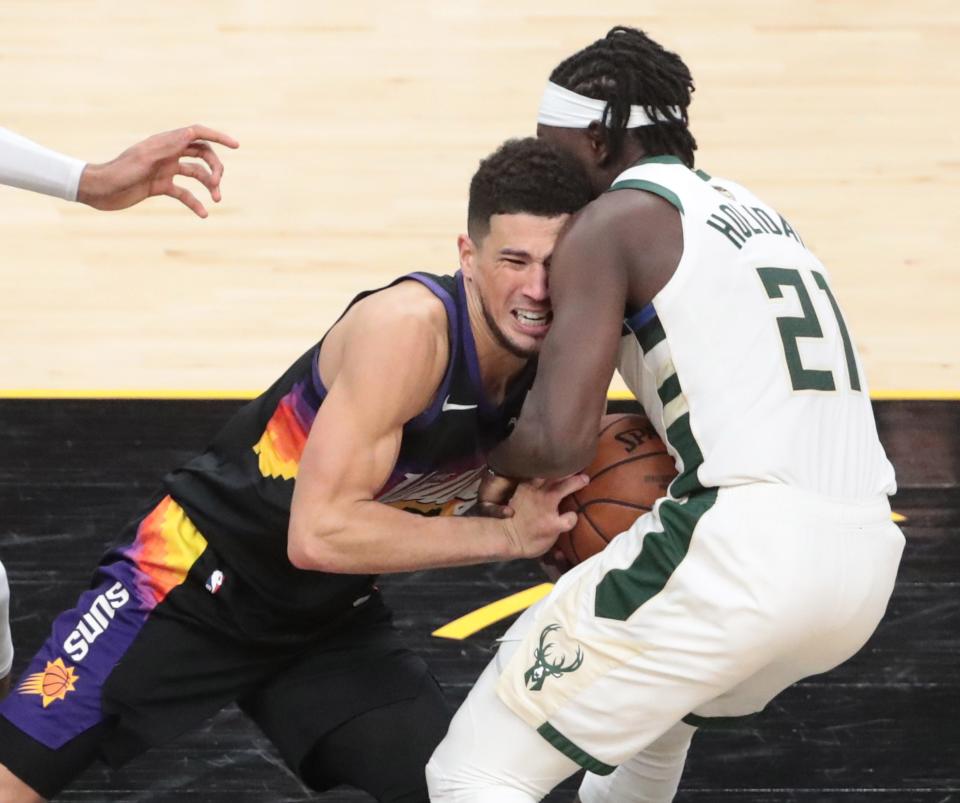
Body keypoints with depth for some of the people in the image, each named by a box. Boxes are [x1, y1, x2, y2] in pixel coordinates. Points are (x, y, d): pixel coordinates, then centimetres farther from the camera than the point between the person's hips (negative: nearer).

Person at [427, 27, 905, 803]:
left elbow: (559, 443, -8)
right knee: (654, 708, 37)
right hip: (865, 561, 8)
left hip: (741, 549, -8)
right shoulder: (753, 214, 25)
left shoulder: (611, 222, 1)